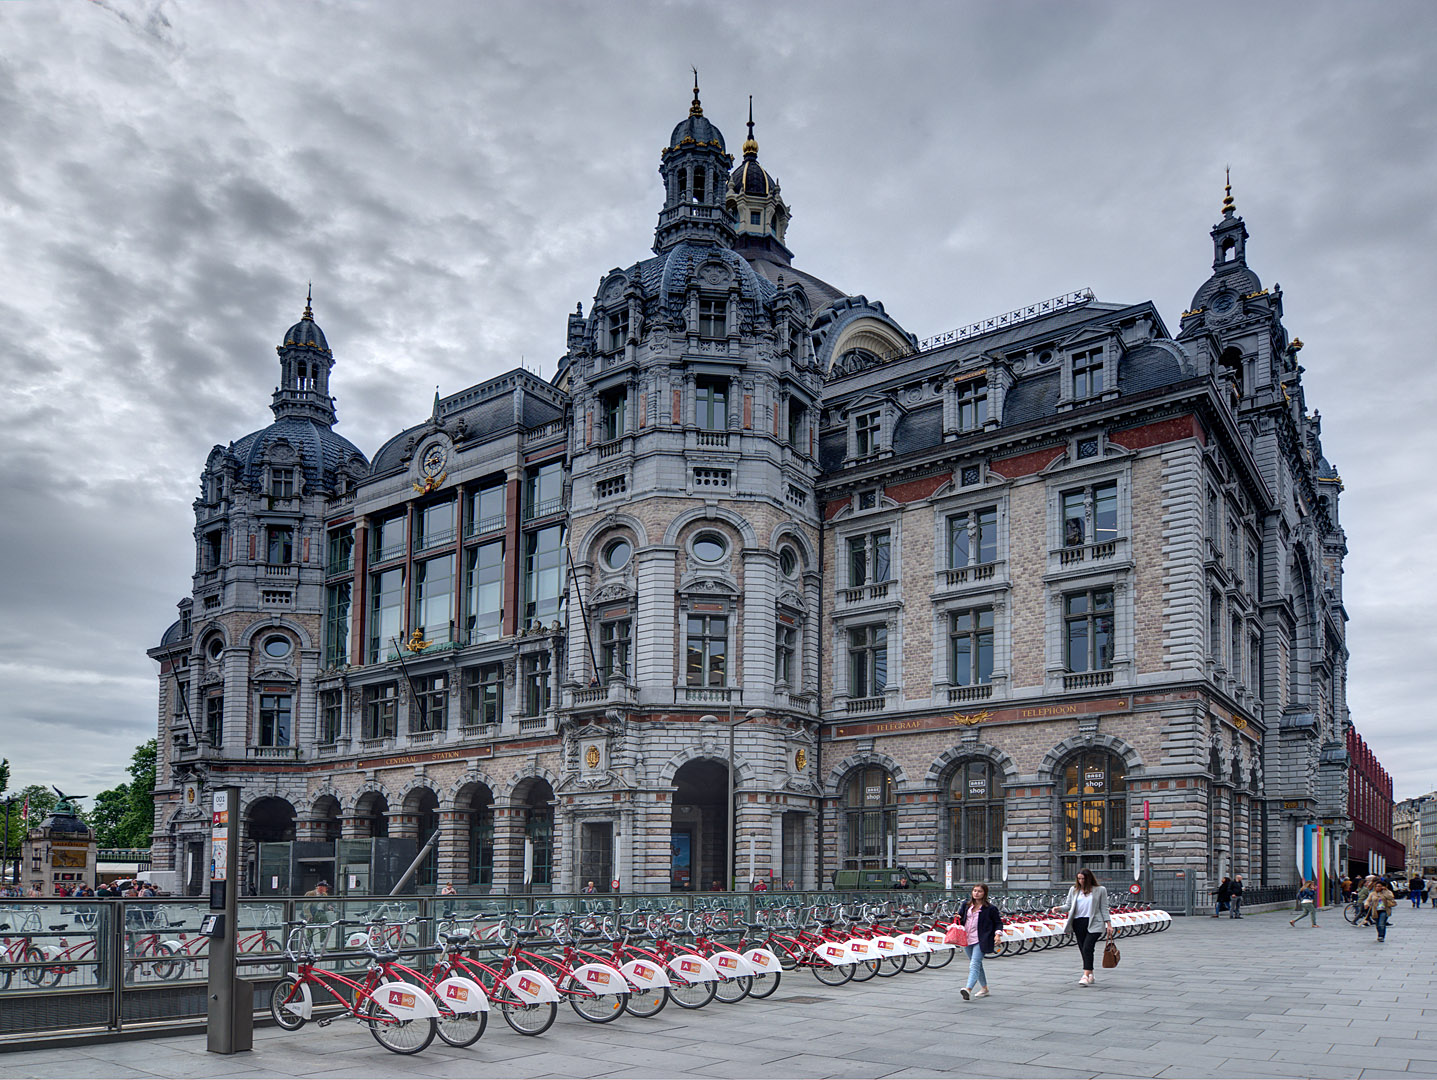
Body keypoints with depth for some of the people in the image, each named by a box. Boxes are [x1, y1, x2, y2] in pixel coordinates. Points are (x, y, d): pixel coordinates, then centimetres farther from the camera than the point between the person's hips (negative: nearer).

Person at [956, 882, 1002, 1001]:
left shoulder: (990, 908, -5)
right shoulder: (966, 905, 8)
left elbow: (998, 922, 3)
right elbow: (960, 915, 19)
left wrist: (997, 933, -12)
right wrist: (958, 919, -4)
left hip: (980, 941, -6)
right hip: (967, 940, 6)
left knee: (974, 964, -19)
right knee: (977, 964, 18)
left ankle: (968, 989, -34)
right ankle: (984, 988, 34)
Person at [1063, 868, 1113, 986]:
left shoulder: (1100, 890, 6)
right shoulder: (1074, 890, 12)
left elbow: (1104, 908, 7)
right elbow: (1069, 906, 11)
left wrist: (1109, 924, 3)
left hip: (1094, 924, -4)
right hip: (1078, 923, 4)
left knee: (1087, 948, -17)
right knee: (1083, 949, 5)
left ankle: (1086, 976, -20)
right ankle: (1090, 974, 19)